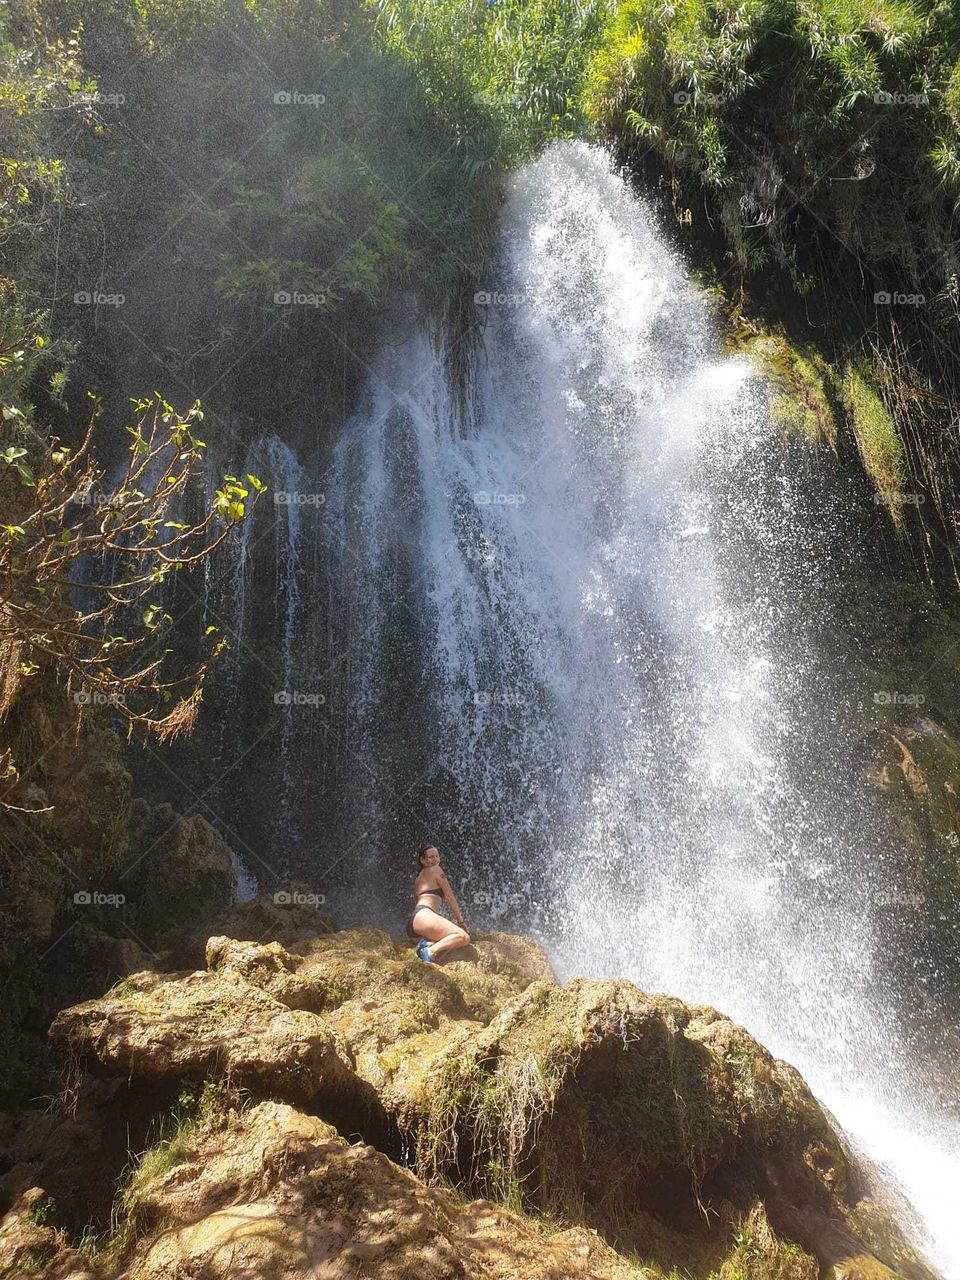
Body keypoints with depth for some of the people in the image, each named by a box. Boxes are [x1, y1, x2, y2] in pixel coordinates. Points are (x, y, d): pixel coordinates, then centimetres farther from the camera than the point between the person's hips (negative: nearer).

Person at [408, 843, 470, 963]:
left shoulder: (419, 877, 35)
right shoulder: (436, 869, 10)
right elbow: (450, 898, 8)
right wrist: (461, 921, 15)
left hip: (412, 923, 9)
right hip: (424, 916, -9)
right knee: (464, 937, -21)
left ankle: (428, 944, -16)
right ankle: (430, 951, -39)